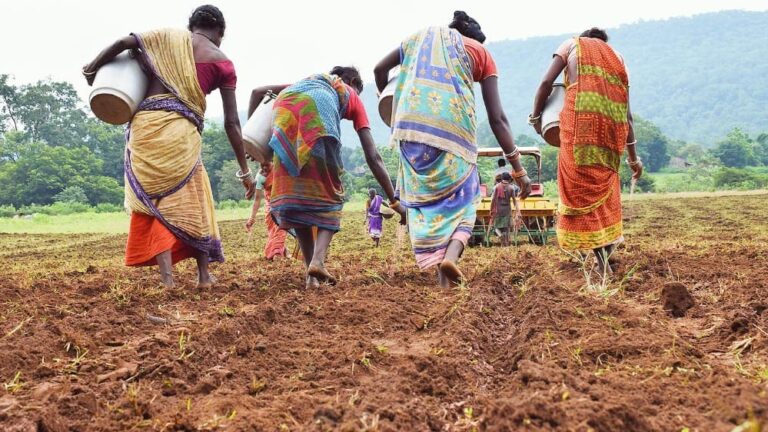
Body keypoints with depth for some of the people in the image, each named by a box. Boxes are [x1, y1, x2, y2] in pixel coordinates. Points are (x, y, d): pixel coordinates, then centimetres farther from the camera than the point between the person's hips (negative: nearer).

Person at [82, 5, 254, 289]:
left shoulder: (168, 37, 14)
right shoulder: (222, 63, 10)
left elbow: (124, 42, -1)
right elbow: (231, 123, 8)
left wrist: (92, 68, 15)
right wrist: (244, 171, 12)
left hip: (146, 124, 1)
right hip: (182, 131, -1)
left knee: (155, 201, 7)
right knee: (192, 202, 16)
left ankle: (167, 277, -3)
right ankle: (204, 275, 19)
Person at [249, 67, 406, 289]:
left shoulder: (307, 80, 45)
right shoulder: (353, 97, 35)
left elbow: (257, 91, 35)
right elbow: (373, 158, 28)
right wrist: (394, 201, 31)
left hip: (284, 106, 3)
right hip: (320, 107, -3)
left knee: (292, 193, 11)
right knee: (328, 194, 12)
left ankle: (313, 276, 5)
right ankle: (318, 260, -11)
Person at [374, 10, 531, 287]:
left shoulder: (421, 37, 27)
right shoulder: (482, 53, 20)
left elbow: (380, 69, 21)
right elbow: (497, 118, 11)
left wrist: (389, 104, 40)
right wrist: (518, 169, 11)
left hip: (411, 123, 2)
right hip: (453, 124, -2)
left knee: (423, 194, 10)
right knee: (461, 196, 11)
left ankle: (441, 273, 1)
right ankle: (451, 255, -16)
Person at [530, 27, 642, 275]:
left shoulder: (572, 44, 18)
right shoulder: (617, 58, 27)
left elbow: (547, 82, 4)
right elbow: (626, 112, 22)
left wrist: (535, 116, 17)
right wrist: (633, 157, 25)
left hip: (581, 118, -4)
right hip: (612, 123, 4)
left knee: (580, 185, -1)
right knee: (604, 185, 14)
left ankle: (601, 258, -7)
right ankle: (607, 249, 10)